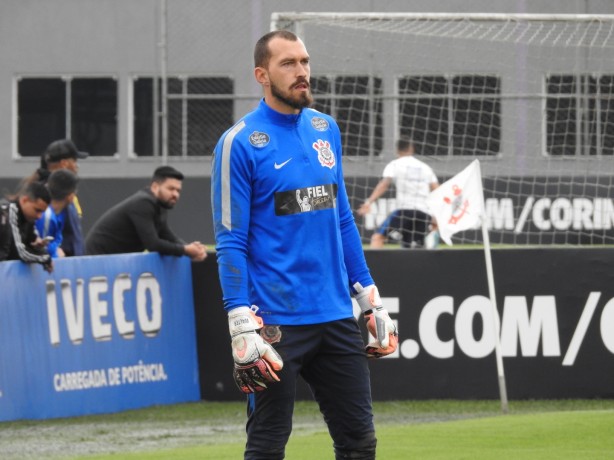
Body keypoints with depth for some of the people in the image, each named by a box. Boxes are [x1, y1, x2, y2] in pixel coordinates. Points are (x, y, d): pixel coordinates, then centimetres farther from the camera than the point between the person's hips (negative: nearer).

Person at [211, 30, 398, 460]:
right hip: (276, 323, -6)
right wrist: (243, 327, -16)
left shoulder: (326, 129, 11)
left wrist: (371, 299, 13)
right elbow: (231, 242, -10)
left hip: (337, 316, 6)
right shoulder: (241, 142, -7)